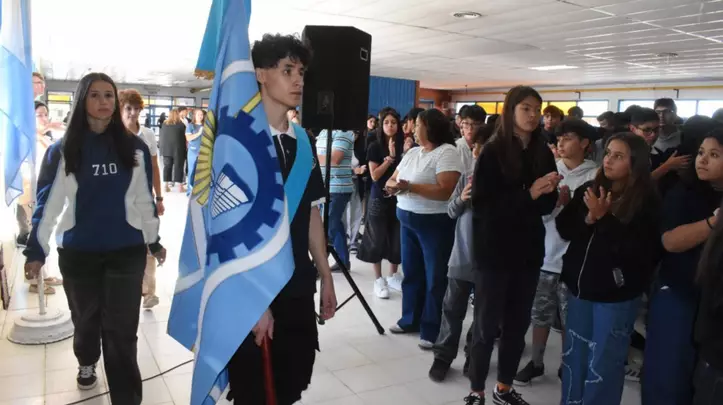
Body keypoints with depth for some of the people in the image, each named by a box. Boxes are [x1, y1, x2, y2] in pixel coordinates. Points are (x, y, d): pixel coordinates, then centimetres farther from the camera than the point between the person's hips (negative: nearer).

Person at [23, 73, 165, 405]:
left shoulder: (135, 148, 0)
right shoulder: (62, 151, -2)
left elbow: (144, 199, 7)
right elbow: (47, 203, -1)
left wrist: (154, 241, 12)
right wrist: (36, 250, -2)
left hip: (127, 251, -1)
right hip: (78, 253, 1)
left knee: (122, 329, 0)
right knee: (86, 319, 21)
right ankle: (86, 363, 51)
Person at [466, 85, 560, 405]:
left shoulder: (543, 154, 5)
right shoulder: (493, 152, -8)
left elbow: (548, 205, 8)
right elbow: (482, 205, -16)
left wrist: (546, 192, -14)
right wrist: (528, 194, -23)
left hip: (529, 249, 5)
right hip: (495, 250, -5)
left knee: (518, 323, 13)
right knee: (487, 325, 4)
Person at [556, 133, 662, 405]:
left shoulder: (646, 201, -11)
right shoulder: (588, 190, 4)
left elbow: (637, 250, -18)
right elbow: (565, 229, 0)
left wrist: (603, 219, -20)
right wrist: (588, 218, -18)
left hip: (616, 294, -5)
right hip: (580, 286, 5)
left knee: (602, 366, 6)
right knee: (573, 357, 17)